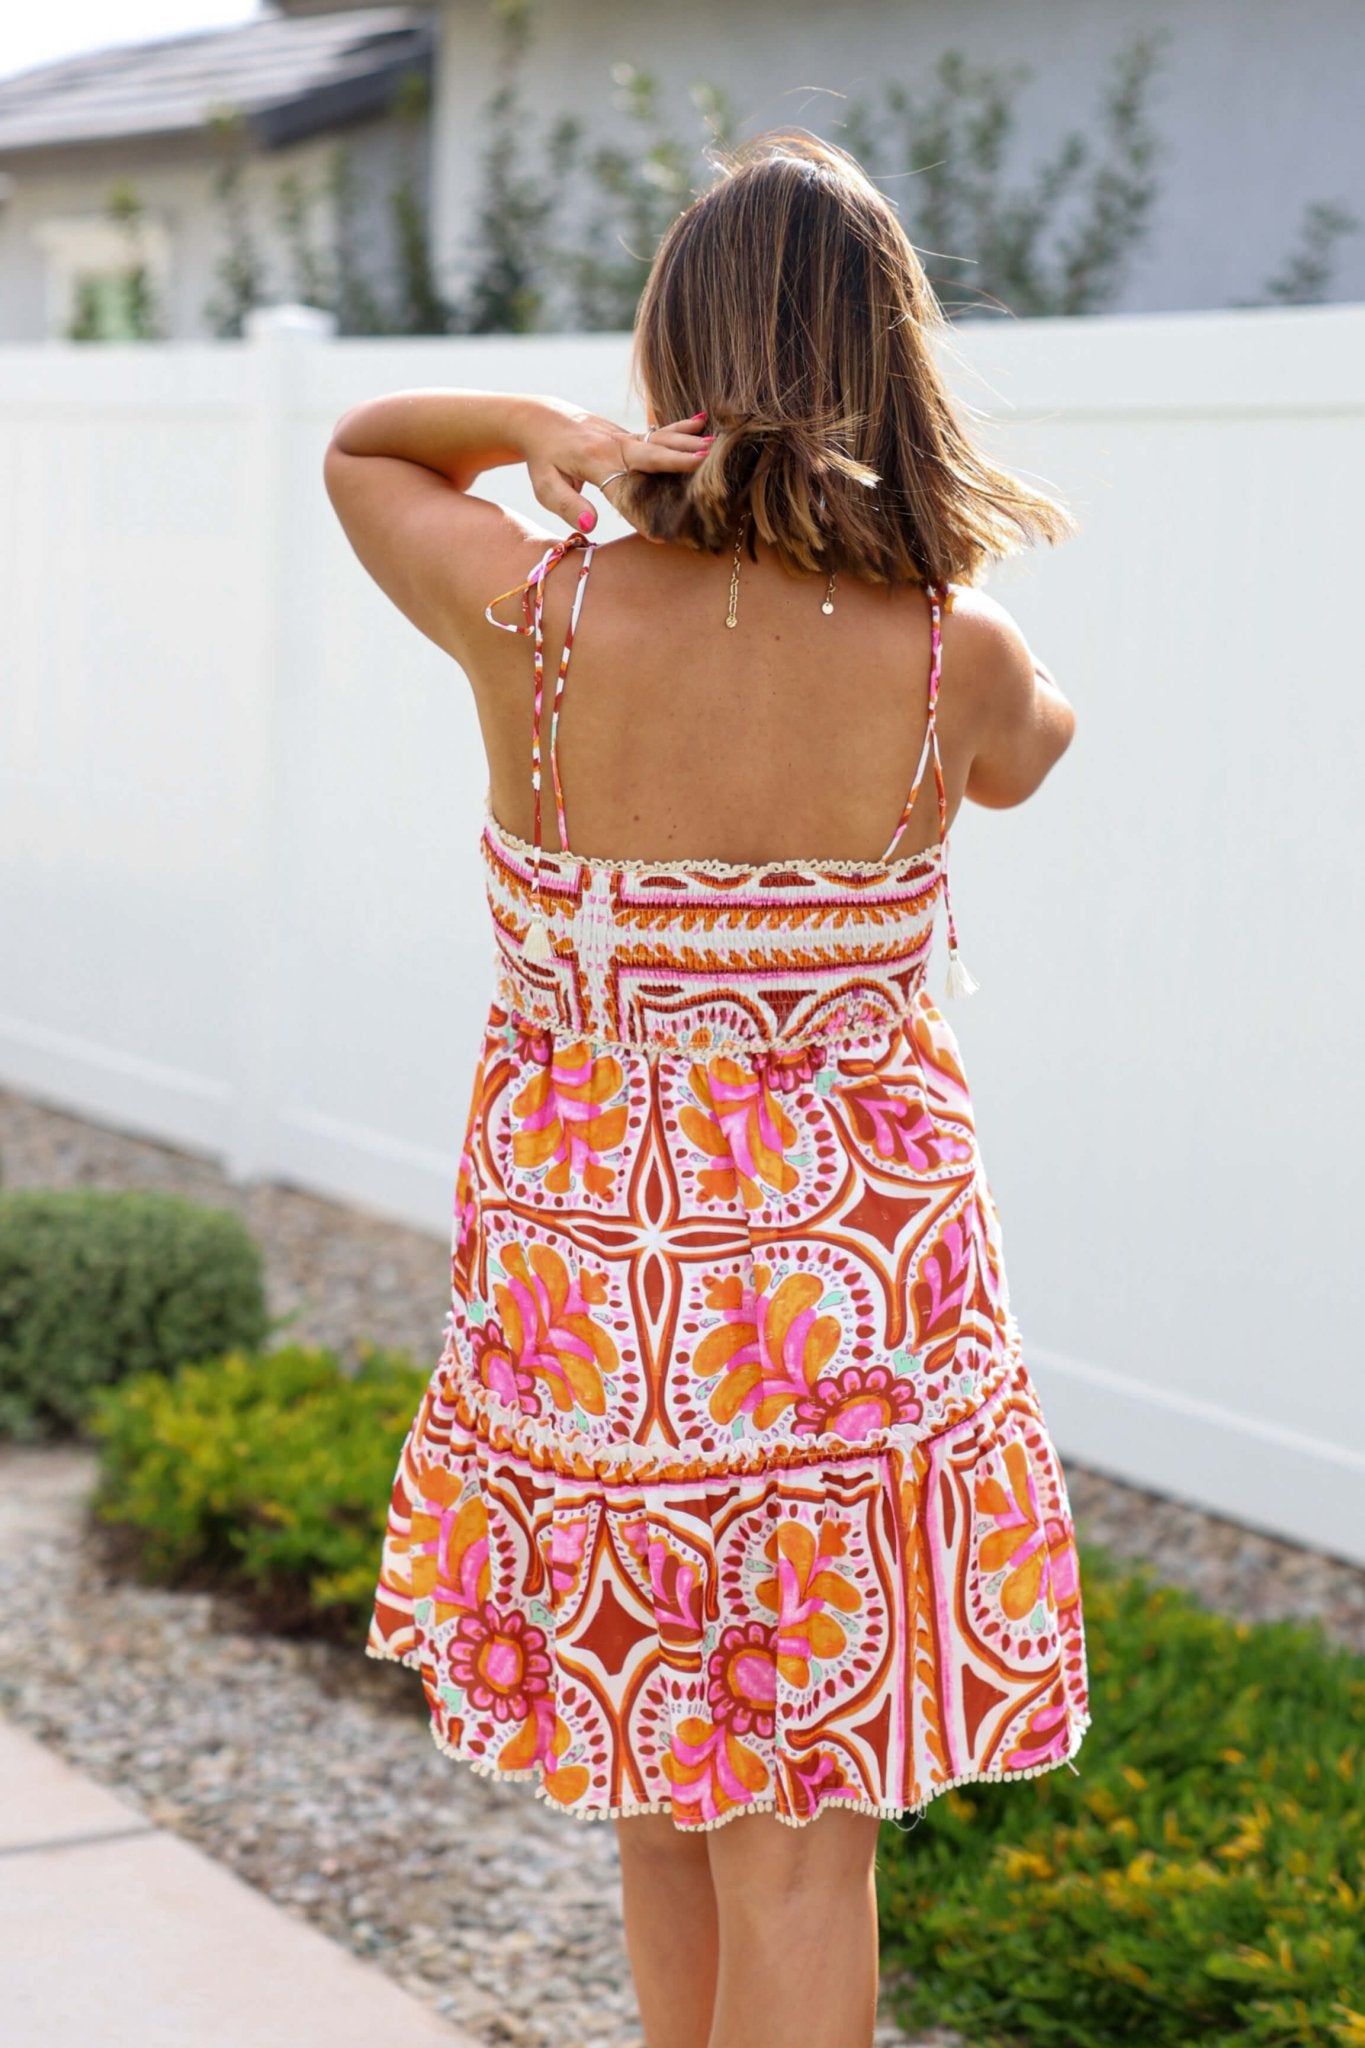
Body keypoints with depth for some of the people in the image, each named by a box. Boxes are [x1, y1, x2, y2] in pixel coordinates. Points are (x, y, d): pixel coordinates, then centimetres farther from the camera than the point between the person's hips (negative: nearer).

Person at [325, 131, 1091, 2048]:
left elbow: (358, 448, 7)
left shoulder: (535, 616, -14)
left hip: (582, 1285, 2)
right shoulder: (957, 659, -14)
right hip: (851, 1294, -2)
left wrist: (537, 428, -11)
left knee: (664, 1809, 22)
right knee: (802, 1853, 8)